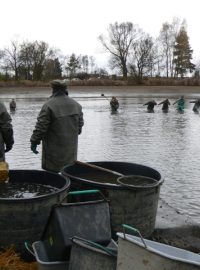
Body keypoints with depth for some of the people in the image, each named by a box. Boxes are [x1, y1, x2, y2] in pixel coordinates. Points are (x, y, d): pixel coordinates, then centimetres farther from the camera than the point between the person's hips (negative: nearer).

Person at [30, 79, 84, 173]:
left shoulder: (49, 105, -14)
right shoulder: (76, 105, 6)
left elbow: (41, 127, -14)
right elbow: (80, 124, 14)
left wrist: (34, 141, -4)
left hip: (54, 149, -6)